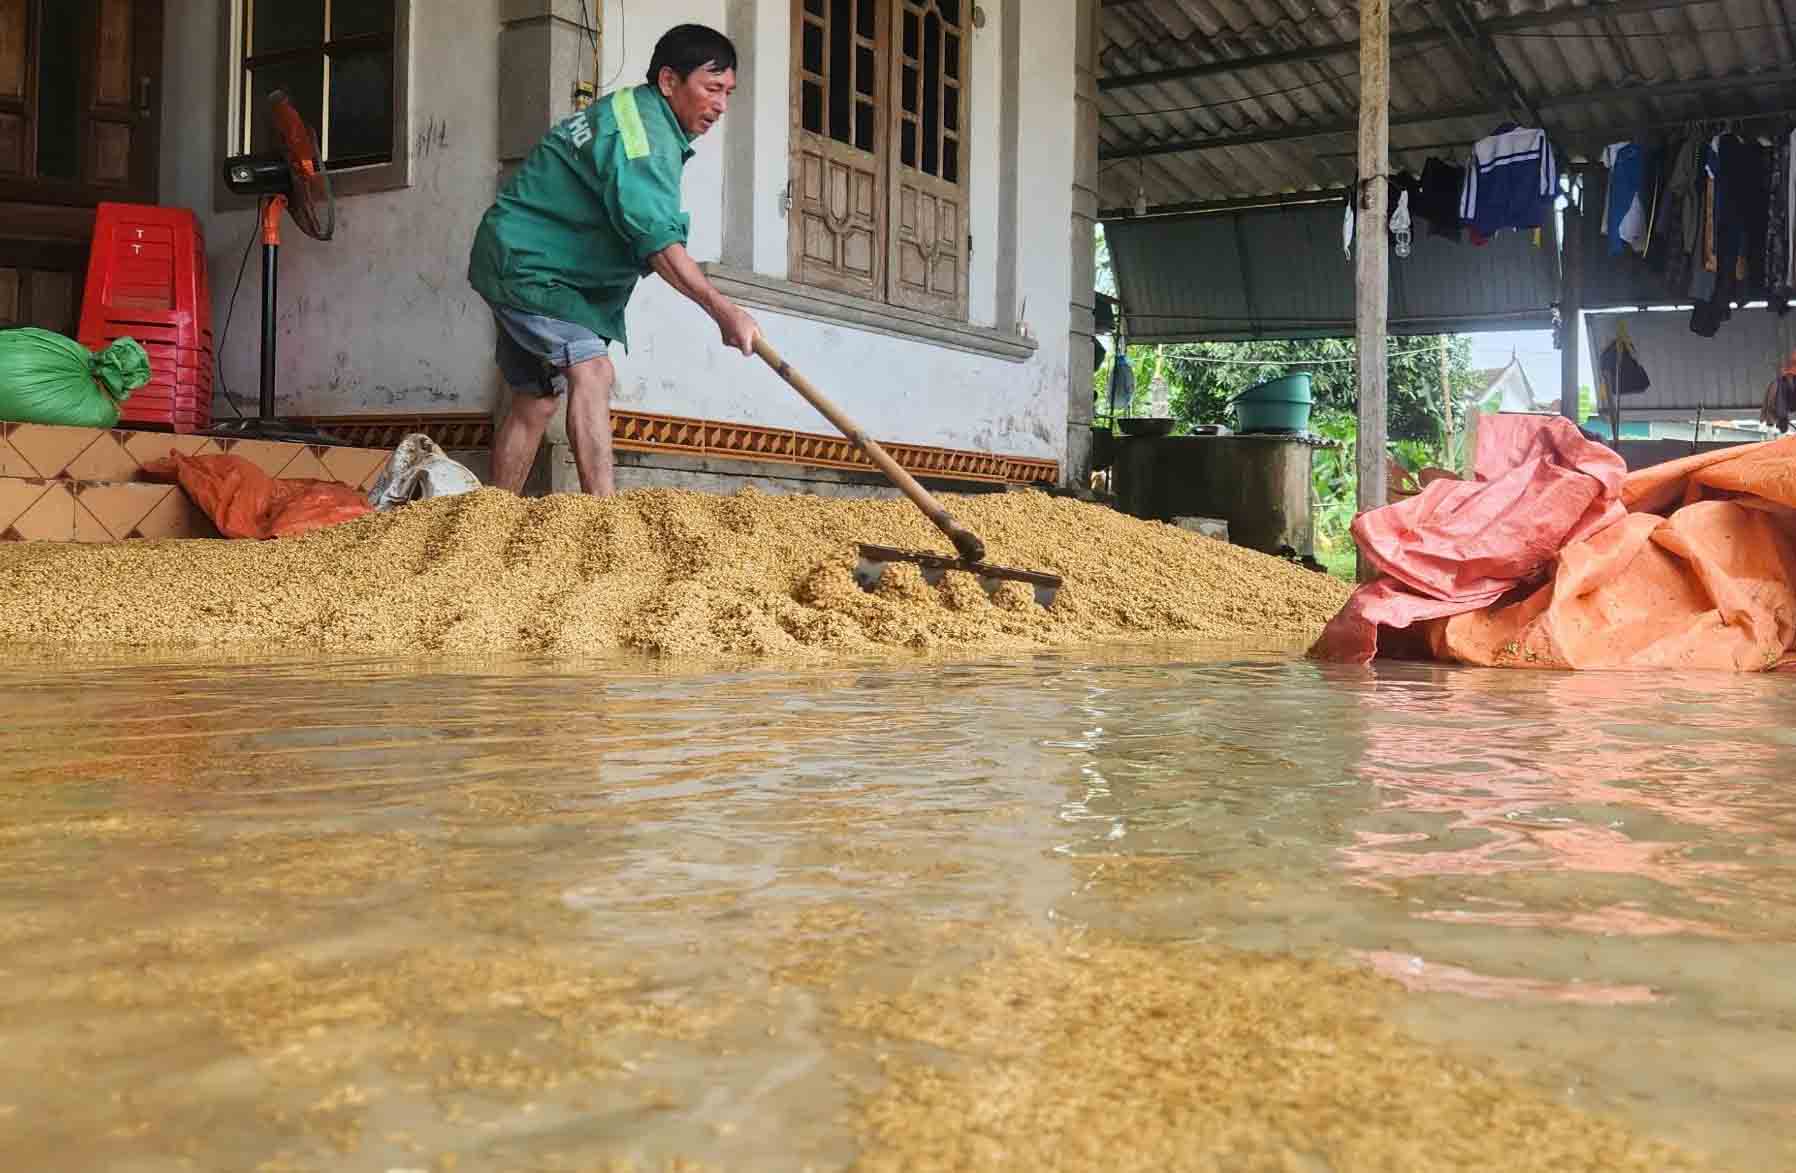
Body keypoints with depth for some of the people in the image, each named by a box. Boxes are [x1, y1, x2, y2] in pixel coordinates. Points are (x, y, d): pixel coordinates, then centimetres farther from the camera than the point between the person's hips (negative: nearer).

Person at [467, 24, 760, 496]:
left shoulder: (631, 112, 13)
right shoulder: (645, 129, -20)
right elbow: (656, 240, -31)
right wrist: (723, 310, -35)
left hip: (522, 264, 11)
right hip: (527, 262, -11)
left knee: (537, 400, 10)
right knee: (591, 370, -25)